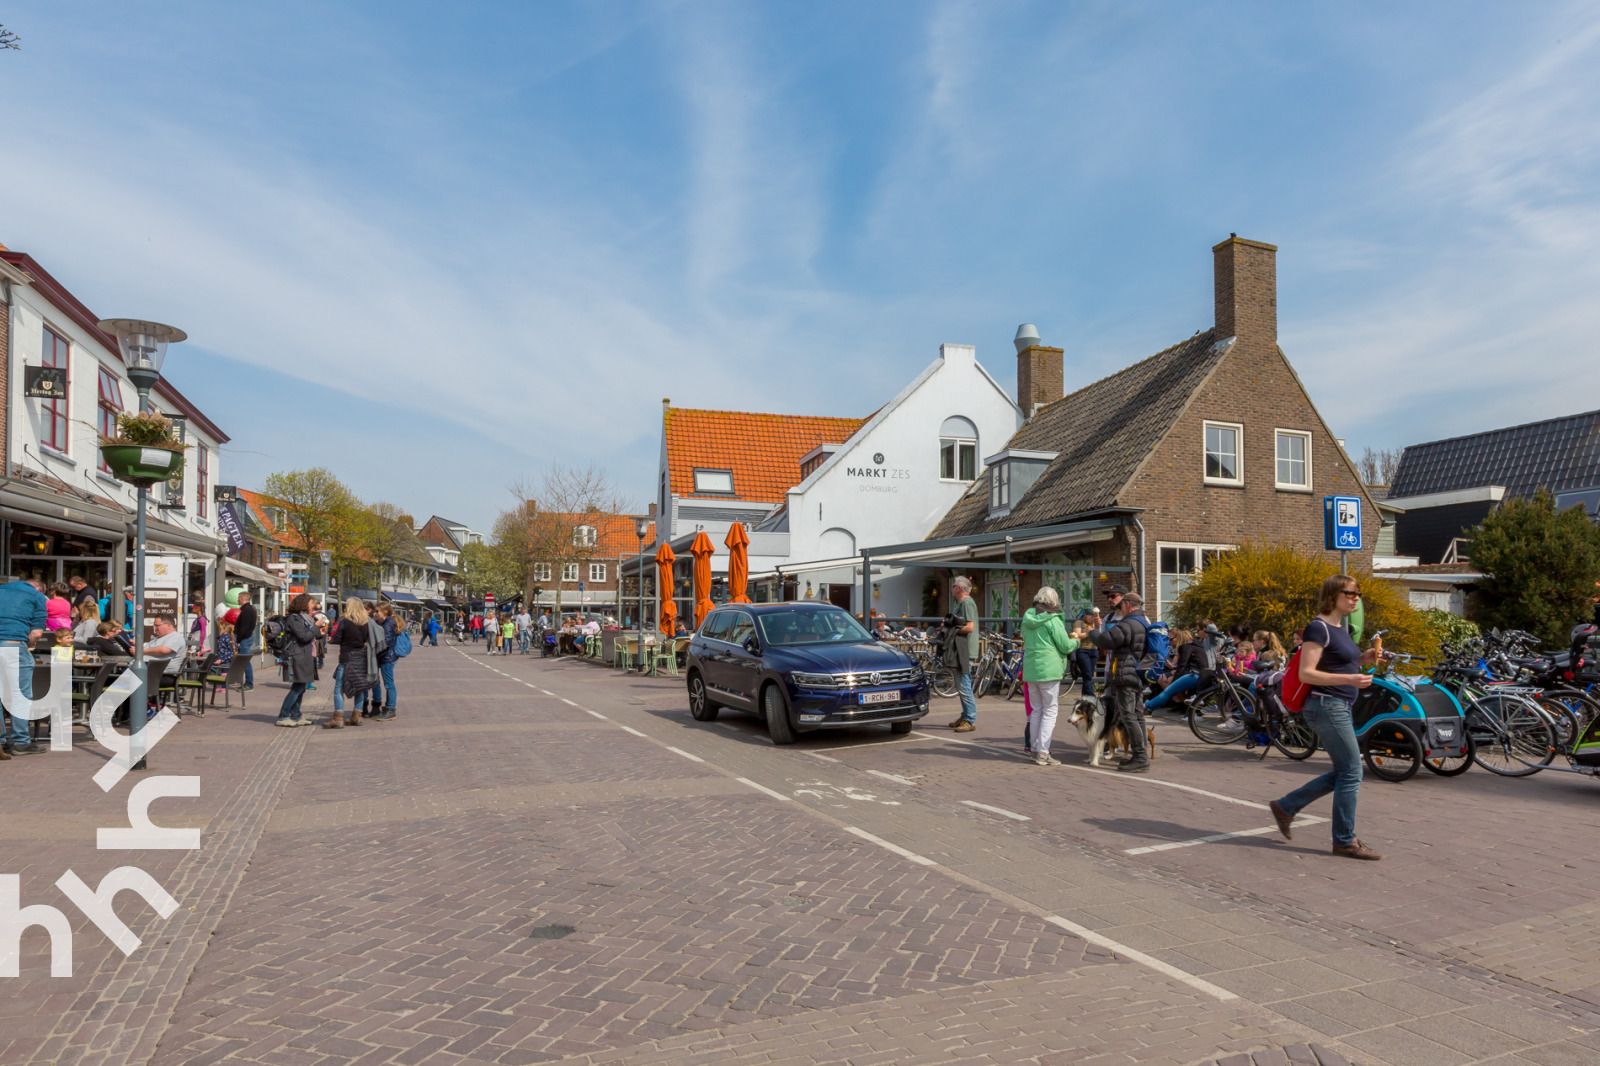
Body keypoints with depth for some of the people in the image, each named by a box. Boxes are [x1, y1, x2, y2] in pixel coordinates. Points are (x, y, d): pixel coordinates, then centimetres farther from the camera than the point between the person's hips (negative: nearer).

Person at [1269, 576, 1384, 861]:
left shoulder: (1341, 627, 14)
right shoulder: (1319, 628, -14)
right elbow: (1306, 673, -19)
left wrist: (1364, 659, 7)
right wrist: (1349, 679, -28)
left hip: (1339, 708, 10)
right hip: (1326, 706, -10)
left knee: (1342, 773, 12)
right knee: (1351, 772, -4)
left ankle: (1285, 807, 21)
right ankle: (1345, 841, 7)